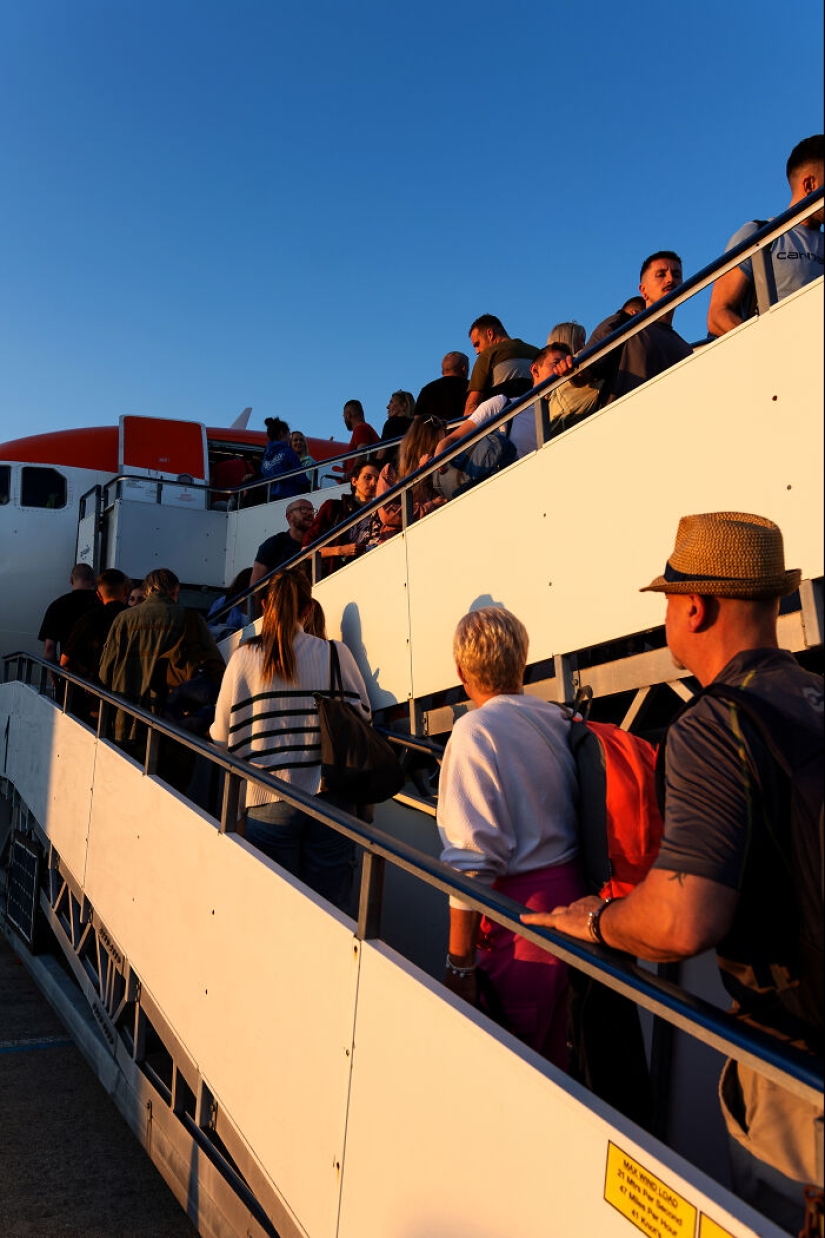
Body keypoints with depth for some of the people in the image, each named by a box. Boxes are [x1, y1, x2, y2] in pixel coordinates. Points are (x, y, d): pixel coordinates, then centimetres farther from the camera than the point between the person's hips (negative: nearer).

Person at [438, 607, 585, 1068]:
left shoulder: (476, 729, -15)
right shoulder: (558, 720, 6)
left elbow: (474, 855, -19)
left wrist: (459, 960, -15)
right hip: (574, 889, 8)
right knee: (553, 1054, 22)